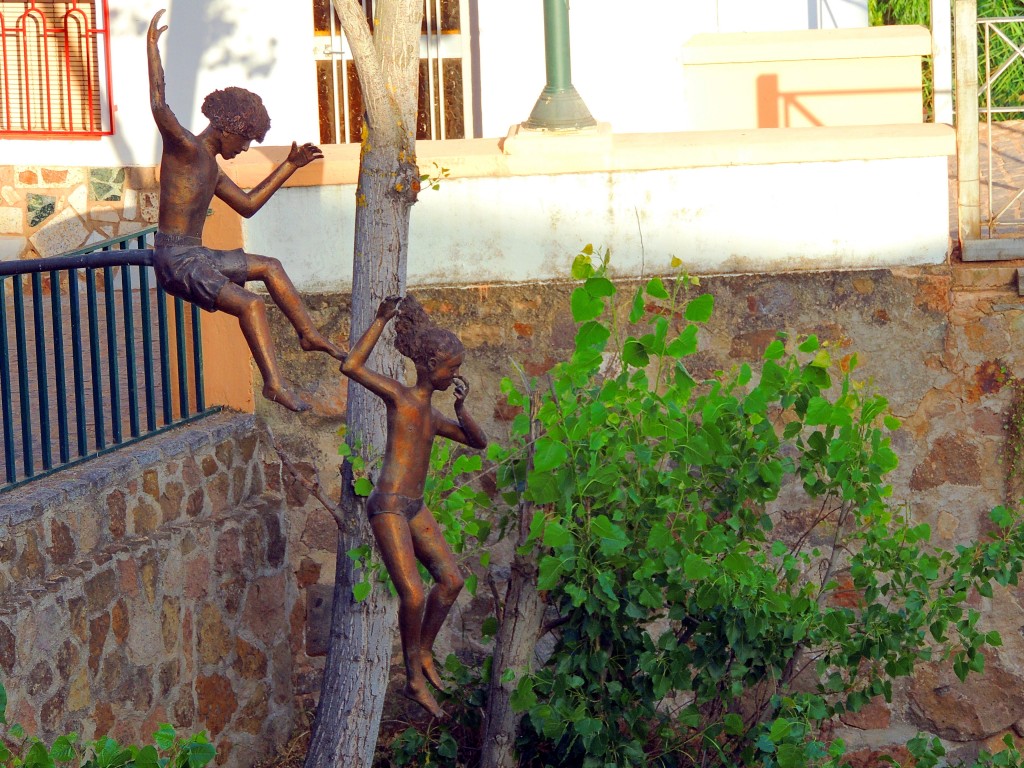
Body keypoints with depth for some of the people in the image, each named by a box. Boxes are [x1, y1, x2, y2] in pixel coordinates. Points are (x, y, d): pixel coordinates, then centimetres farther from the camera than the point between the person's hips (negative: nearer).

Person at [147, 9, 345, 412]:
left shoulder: (212, 168, 18)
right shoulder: (185, 148, -10)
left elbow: (248, 204, 28)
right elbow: (160, 108, -26)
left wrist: (289, 166, 28)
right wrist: (152, 47, -24)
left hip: (197, 257, 10)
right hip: (175, 260, -10)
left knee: (270, 267, 22)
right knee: (250, 304, -23)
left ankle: (309, 334, 28)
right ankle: (275, 384, -24)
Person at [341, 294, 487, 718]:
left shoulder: (432, 415, 18)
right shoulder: (399, 396, -5)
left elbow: (477, 442, 22)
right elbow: (351, 366, -19)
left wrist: (460, 406, 4)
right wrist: (381, 320, -15)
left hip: (414, 508, 9)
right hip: (389, 506, -9)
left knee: (451, 579, 7)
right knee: (413, 595, -12)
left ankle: (424, 653, 24)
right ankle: (415, 678, 3)